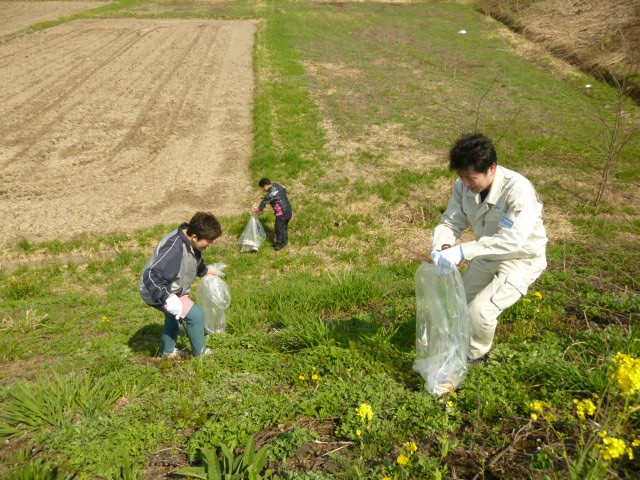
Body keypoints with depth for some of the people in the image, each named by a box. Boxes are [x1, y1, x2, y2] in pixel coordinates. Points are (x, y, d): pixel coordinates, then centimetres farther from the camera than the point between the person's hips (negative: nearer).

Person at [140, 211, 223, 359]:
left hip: (170, 288, 10)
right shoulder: (174, 249, -37)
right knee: (196, 315, -11)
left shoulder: (190, 242, -7)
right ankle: (200, 354, 10)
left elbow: (195, 259, 18)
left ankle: (168, 352, 52)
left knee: (174, 316, 30)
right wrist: (168, 299, -42)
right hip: (157, 292, -10)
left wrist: (205, 270, 33)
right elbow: (151, 276, -39)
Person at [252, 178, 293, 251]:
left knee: (279, 228, 10)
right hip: (288, 209, 9)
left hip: (282, 213, -9)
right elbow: (284, 188, 20)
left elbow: (263, 203, -12)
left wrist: (256, 211, 4)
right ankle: (285, 241, 41)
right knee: (284, 226, 25)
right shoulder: (277, 185, -1)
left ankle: (280, 244, 26)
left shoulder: (270, 194, -23)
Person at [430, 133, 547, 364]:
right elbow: (450, 222, -9)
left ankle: (474, 356, 10)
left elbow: (511, 240, -40)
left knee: (480, 310, -19)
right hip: (488, 256, 7)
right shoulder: (464, 186, -14)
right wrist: (443, 247, -32)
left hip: (521, 258, -6)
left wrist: (463, 251, -46)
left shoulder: (518, 189, -32)